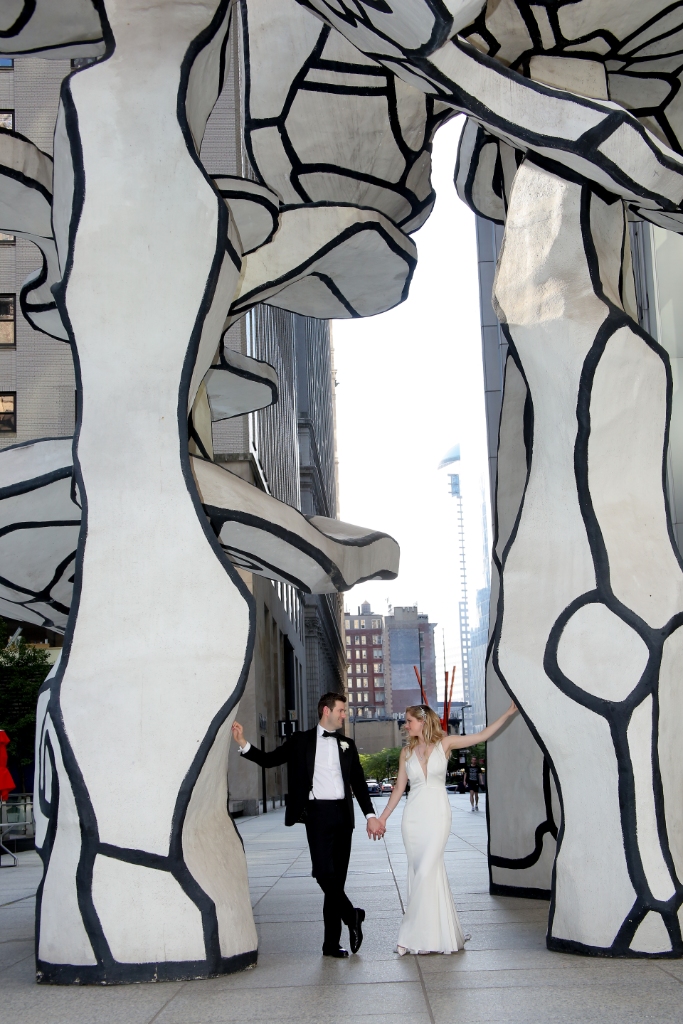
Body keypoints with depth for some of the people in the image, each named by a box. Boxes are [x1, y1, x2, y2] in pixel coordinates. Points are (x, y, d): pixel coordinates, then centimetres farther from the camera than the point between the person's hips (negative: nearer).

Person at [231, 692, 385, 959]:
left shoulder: (347, 745, 15)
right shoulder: (301, 741, 7)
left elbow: (359, 783, 16)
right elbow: (270, 760, 5)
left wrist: (370, 815, 6)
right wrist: (243, 744, -9)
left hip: (343, 814, 3)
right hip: (318, 813, -3)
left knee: (337, 877, 4)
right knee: (324, 873, -18)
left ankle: (332, 942, 11)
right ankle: (352, 916, 4)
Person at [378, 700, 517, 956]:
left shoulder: (444, 744, 1)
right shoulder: (407, 752, 9)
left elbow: (482, 736, 2)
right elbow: (399, 788, 13)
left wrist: (509, 712, -1)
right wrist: (382, 817, 10)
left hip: (438, 814, -3)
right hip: (413, 816, 3)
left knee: (426, 872, -11)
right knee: (424, 872, 4)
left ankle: (414, 935, -3)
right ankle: (438, 934, 15)